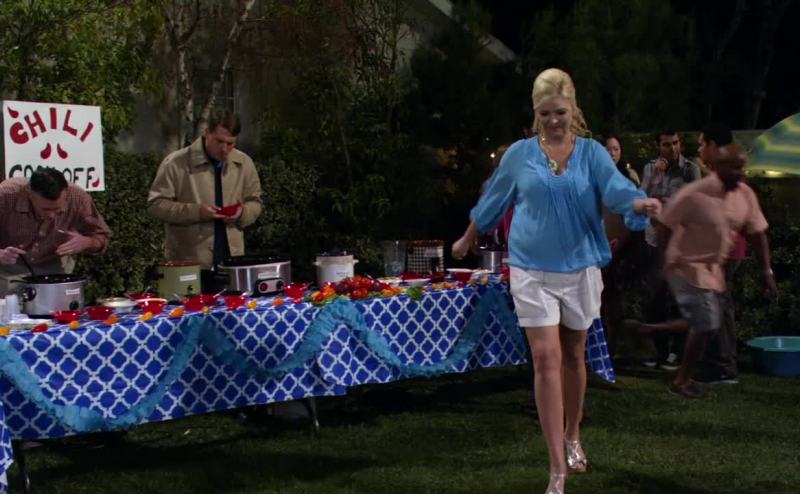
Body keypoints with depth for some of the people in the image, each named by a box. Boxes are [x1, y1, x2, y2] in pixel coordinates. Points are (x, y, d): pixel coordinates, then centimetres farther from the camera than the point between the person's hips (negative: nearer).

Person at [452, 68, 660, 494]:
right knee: (546, 359, -9)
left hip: (580, 267, 1)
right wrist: (467, 240, 23)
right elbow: (493, 201, 13)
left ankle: (573, 439, 37)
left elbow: (614, 186, -18)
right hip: (533, 270, -1)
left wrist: (639, 203, -39)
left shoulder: (591, 152, -1)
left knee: (573, 357, 14)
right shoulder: (519, 154, 0)